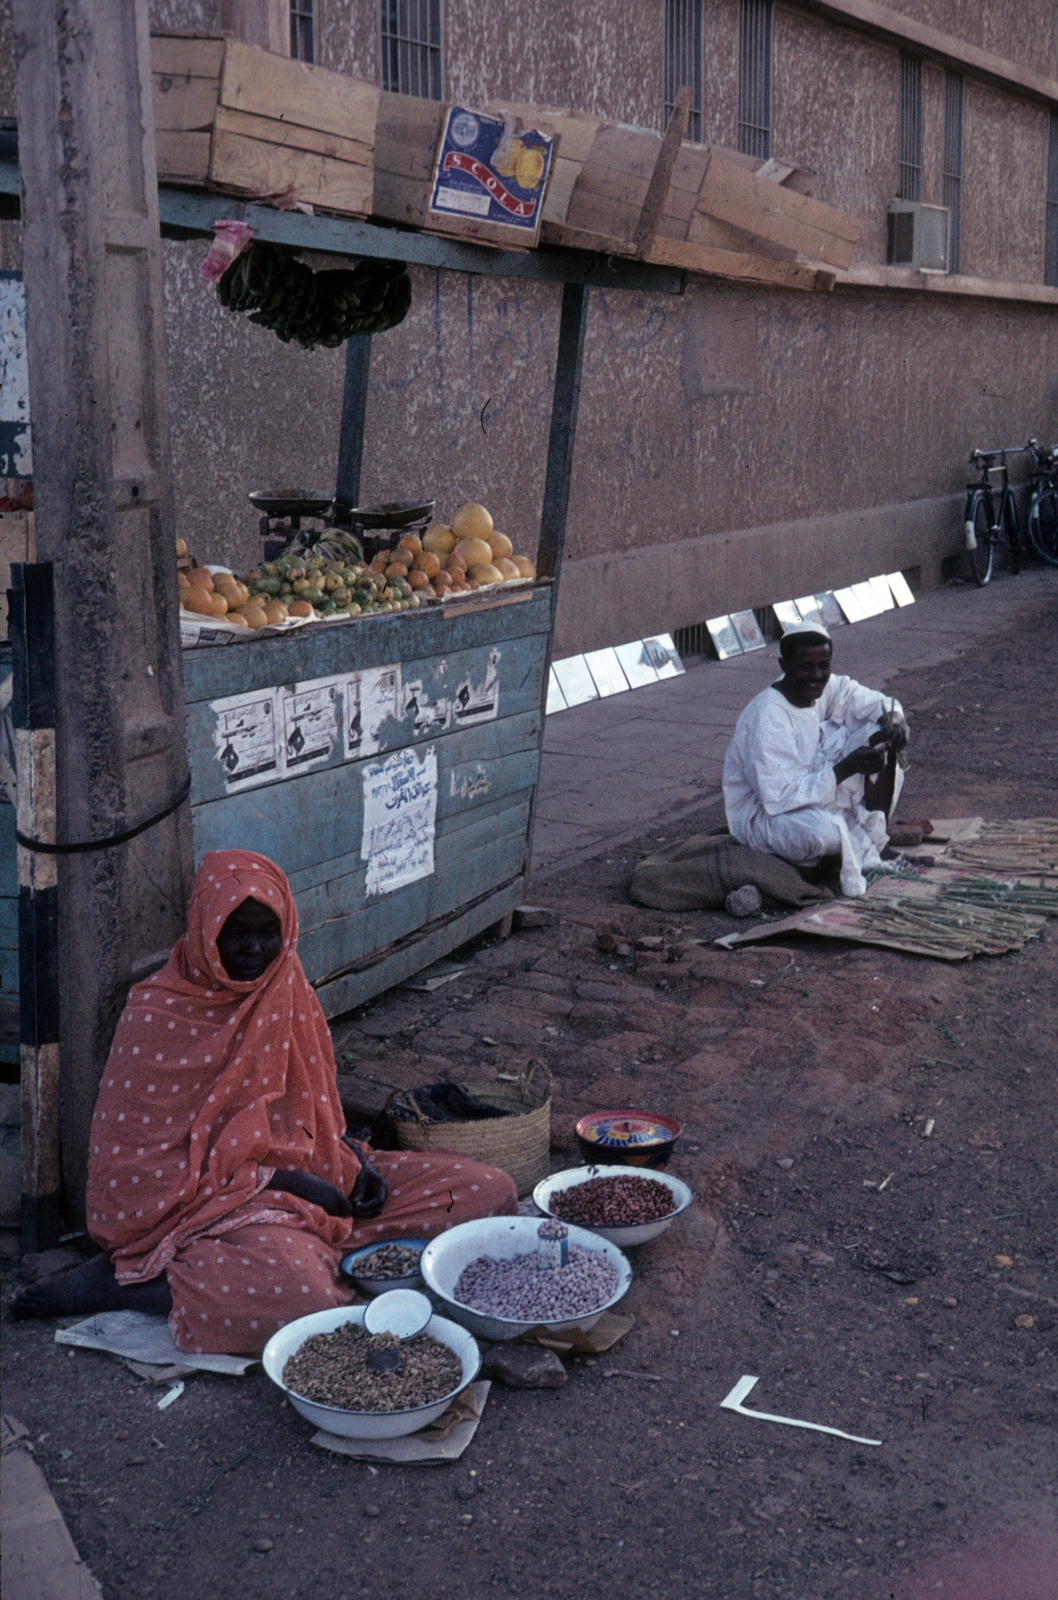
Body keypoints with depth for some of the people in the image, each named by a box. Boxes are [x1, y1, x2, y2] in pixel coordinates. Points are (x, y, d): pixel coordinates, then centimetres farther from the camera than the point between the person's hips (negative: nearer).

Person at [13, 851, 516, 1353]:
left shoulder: (286, 988, 7)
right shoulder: (157, 1016, -13)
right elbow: (133, 1165, -14)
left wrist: (356, 1158, -1)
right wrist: (275, 1180, -16)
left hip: (302, 1174, 7)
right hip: (208, 1198, -7)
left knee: (489, 1193, -3)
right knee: (299, 1298, -40)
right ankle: (117, 1279, -15)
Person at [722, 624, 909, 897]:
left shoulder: (823, 688, -5)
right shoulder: (767, 718, -29)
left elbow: (877, 704, 4)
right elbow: (779, 796, -32)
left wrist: (894, 721, -21)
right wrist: (846, 768, -36)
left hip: (812, 792, 8)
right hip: (763, 811, -8)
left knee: (876, 735, -6)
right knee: (822, 830, -41)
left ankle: (873, 838, -4)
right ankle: (857, 845, -4)